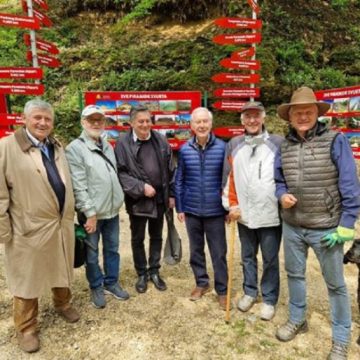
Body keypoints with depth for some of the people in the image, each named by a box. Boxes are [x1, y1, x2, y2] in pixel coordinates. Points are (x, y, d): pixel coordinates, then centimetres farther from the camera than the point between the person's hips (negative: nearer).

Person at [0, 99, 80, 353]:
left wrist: (70, 215, 13)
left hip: (62, 224, 6)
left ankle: (63, 304, 48)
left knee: (62, 270, 22)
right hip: (30, 228, -5)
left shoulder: (57, 147, 8)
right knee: (27, 280, 12)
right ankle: (26, 328, 33)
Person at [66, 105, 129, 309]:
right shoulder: (75, 148, -11)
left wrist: (118, 200, 11)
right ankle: (96, 287, 30)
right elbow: (78, 186, -17)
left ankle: (111, 283, 35)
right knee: (92, 254, 10)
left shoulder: (108, 146, 10)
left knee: (112, 249, 17)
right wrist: (90, 213, -17)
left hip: (112, 210, 6)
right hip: (91, 212, -6)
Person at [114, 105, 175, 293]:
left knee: (156, 236, 15)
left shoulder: (160, 140, 2)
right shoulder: (123, 142, -9)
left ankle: (154, 271, 33)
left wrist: (171, 194, 4)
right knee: (137, 238, 12)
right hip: (137, 199, -3)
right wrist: (141, 187, -18)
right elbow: (120, 172, -11)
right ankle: (142, 274, 31)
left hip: (159, 198, 3)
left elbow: (170, 169, 5)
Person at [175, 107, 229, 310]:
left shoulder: (222, 148, -7)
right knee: (196, 250, 17)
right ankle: (202, 283, 37)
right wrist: (179, 207, 4)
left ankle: (222, 290, 26)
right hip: (191, 210, 2)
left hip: (215, 210, -2)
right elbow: (179, 180, 4)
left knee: (219, 253, 8)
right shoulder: (185, 150, -2)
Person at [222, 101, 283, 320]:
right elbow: (229, 177, 5)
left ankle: (269, 299, 30)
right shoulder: (234, 145, 5)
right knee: (248, 257, 19)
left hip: (271, 215, -3)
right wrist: (232, 205, 2)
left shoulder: (278, 143, -4)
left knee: (270, 260, 11)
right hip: (244, 214, 3)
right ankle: (250, 292, 39)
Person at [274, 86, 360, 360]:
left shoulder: (335, 141, -11)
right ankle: (297, 319, 43)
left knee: (335, 283, 11)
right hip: (292, 226, 5)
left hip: (326, 228, -4)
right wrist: (282, 195, -9)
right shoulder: (284, 147, 3)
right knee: (294, 273, 20)